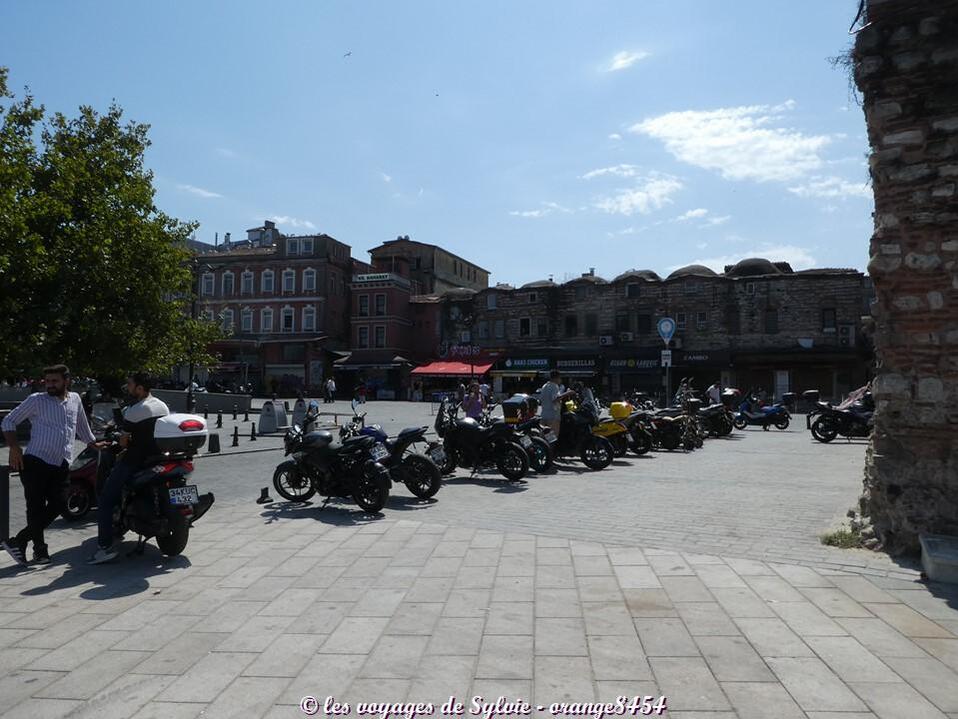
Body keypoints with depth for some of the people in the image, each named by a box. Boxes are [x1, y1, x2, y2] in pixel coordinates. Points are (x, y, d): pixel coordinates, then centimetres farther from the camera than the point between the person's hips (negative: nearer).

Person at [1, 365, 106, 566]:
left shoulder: (75, 399, 13)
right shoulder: (36, 400, 0)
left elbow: (82, 426, 29)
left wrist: (93, 443, 37)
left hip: (61, 466, 4)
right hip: (35, 462, -4)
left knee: (57, 506, -4)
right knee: (36, 507, -5)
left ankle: (19, 541, 8)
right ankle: (39, 548, 8)